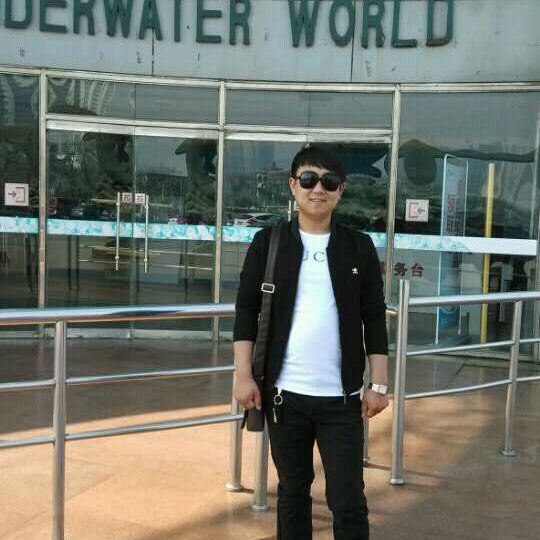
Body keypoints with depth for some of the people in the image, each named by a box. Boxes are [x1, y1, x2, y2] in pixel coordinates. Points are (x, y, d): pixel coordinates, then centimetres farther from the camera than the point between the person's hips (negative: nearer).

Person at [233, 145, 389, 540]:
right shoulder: (268, 243, 1)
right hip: (284, 392, 0)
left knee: (348, 500, 3)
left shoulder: (359, 247, 3)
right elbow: (247, 311, 1)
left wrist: (378, 384, -1)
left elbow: (375, 319, 3)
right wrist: (243, 375, -6)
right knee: (292, 490, 15)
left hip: (342, 397, 0)